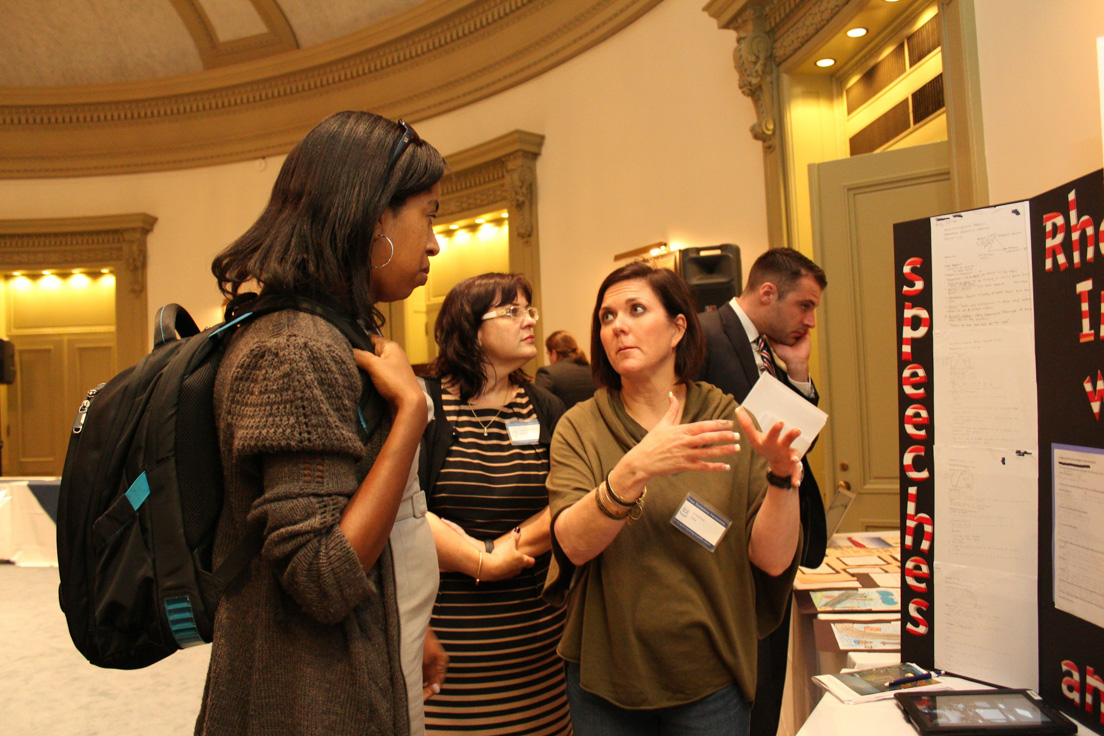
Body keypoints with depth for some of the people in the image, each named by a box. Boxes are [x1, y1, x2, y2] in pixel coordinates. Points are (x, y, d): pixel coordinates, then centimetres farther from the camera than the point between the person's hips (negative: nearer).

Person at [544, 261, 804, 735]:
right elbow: (572, 544, -19)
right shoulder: (579, 427, -4)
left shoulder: (730, 424, -4)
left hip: (709, 677, 0)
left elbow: (772, 559, -8)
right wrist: (636, 469, -33)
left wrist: (782, 476, -24)